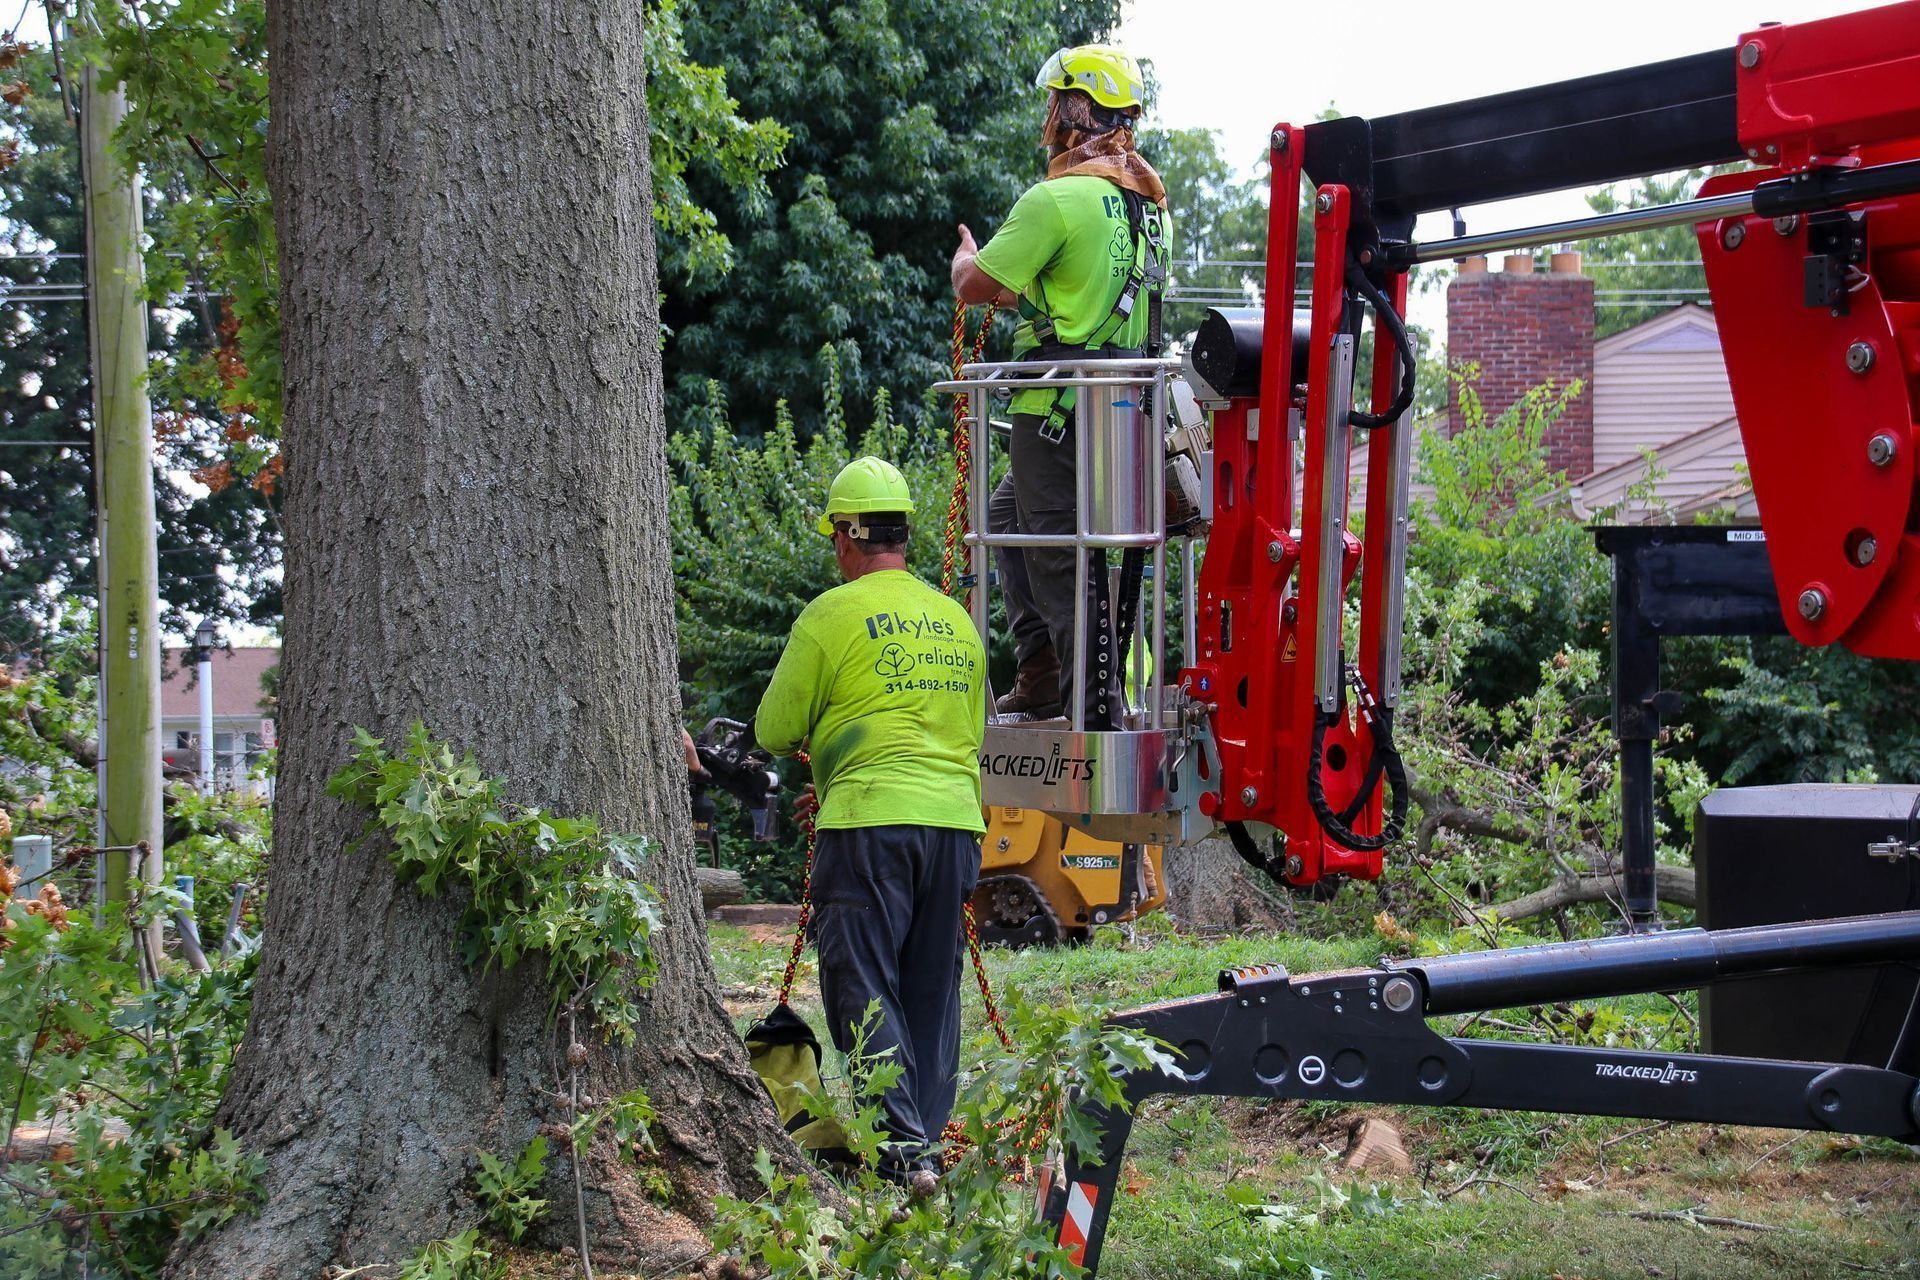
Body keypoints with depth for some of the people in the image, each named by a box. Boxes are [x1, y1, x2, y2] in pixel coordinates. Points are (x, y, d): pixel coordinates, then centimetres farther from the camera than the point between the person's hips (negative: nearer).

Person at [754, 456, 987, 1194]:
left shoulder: (832, 615, -3)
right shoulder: (956, 620, 16)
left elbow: (775, 733, 3)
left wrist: (820, 736, 24)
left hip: (869, 822, -6)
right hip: (954, 820, 6)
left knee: (862, 987, -3)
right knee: (932, 989, 12)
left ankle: (903, 1146, -14)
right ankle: (928, 1135, 16)